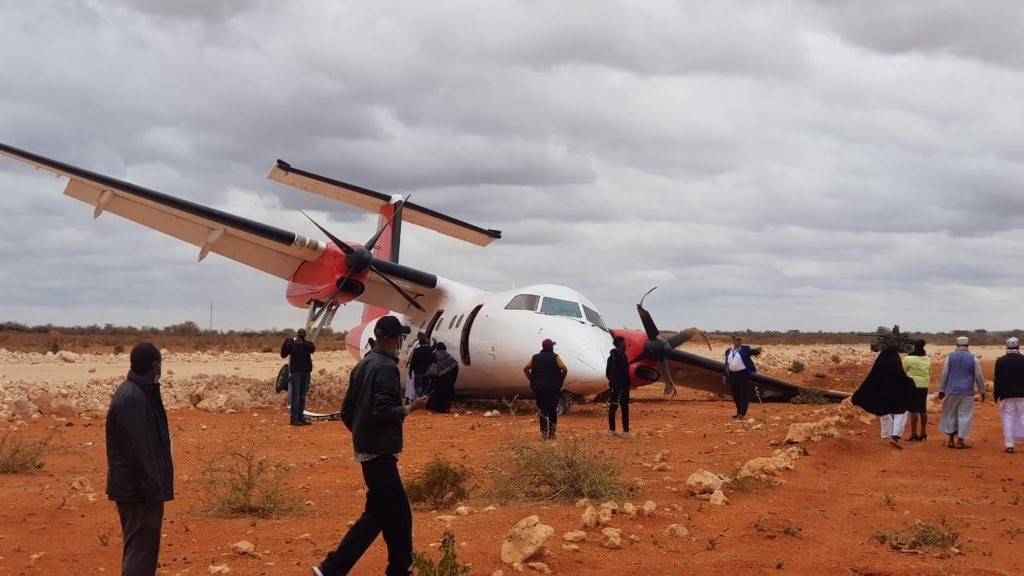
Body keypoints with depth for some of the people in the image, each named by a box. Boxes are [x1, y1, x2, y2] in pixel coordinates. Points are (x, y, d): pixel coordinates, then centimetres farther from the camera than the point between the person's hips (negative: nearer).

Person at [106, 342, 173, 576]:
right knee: (140, 552, -8)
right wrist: (152, 490, -21)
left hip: (137, 489, 10)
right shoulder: (131, 399, -21)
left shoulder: (141, 392, 11)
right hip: (138, 492, -10)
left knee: (142, 548, 18)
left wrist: (156, 486, 21)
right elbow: (136, 450, -24)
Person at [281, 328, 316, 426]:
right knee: (295, 397, -7)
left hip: (306, 372, 4)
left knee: (302, 397, 10)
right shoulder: (291, 344, 1)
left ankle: (301, 418, 15)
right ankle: (294, 419, -8)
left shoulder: (308, 344, 8)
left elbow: (312, 349, -14)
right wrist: (285, 344, -21)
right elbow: (283, 355, -7)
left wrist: (302, 343, -24)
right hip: (296, 372, -4)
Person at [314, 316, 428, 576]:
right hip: (380, 452, -9)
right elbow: (383, 411, -24)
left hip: (365, 448, 9)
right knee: (377, 514, -5)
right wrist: (410, 408, -10)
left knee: (398, 512, 16)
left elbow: (346, 412, 14)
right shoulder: (387, 367, -15)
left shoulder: (362, 366, 12)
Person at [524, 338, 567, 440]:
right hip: (553, 389, -1)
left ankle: (544, 432, -5)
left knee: (543, 411, 4)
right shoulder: (555, 357, -3)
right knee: (553, 411, 11)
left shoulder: (535, 358, 6)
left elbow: (525, 369, -1)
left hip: (539, 389, 2)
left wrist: (532, 381, 3)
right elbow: (564, 369, -14)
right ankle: (552, 433, 11)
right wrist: (560, 382, -2)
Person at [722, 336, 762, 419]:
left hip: (743, 374, -5)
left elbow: (752, 351, -18)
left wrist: (757, 351, -40)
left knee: (744, 394, -7)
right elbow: (726, 364, 18)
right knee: (735, 395, 10)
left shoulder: (745, 349, 0)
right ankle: (739, 412, 21)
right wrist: (725, 375, 16)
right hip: (732, 375, 5)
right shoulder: (728, 351, 14)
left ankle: (742, 413, -6)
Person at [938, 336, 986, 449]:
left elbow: (944, 374, 0)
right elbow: (979, 376, 2)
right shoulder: (973, 358, -2)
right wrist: (982, 391, 13)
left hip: (952, 391, 1)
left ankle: (951, 440, 13)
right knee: (964, 416, 4)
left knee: (950, 415, 12)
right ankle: (960, 442, 3)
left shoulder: (950, 356, -1)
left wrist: (941, 390, 6)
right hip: (967, 392, -1)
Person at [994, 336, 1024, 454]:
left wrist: (996, 395, 6)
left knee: (1008, 419, 3)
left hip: (1006, 395, 0)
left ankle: (1009, 445, -1)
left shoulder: (1000, 361, -3)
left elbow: (997, 380, -2)